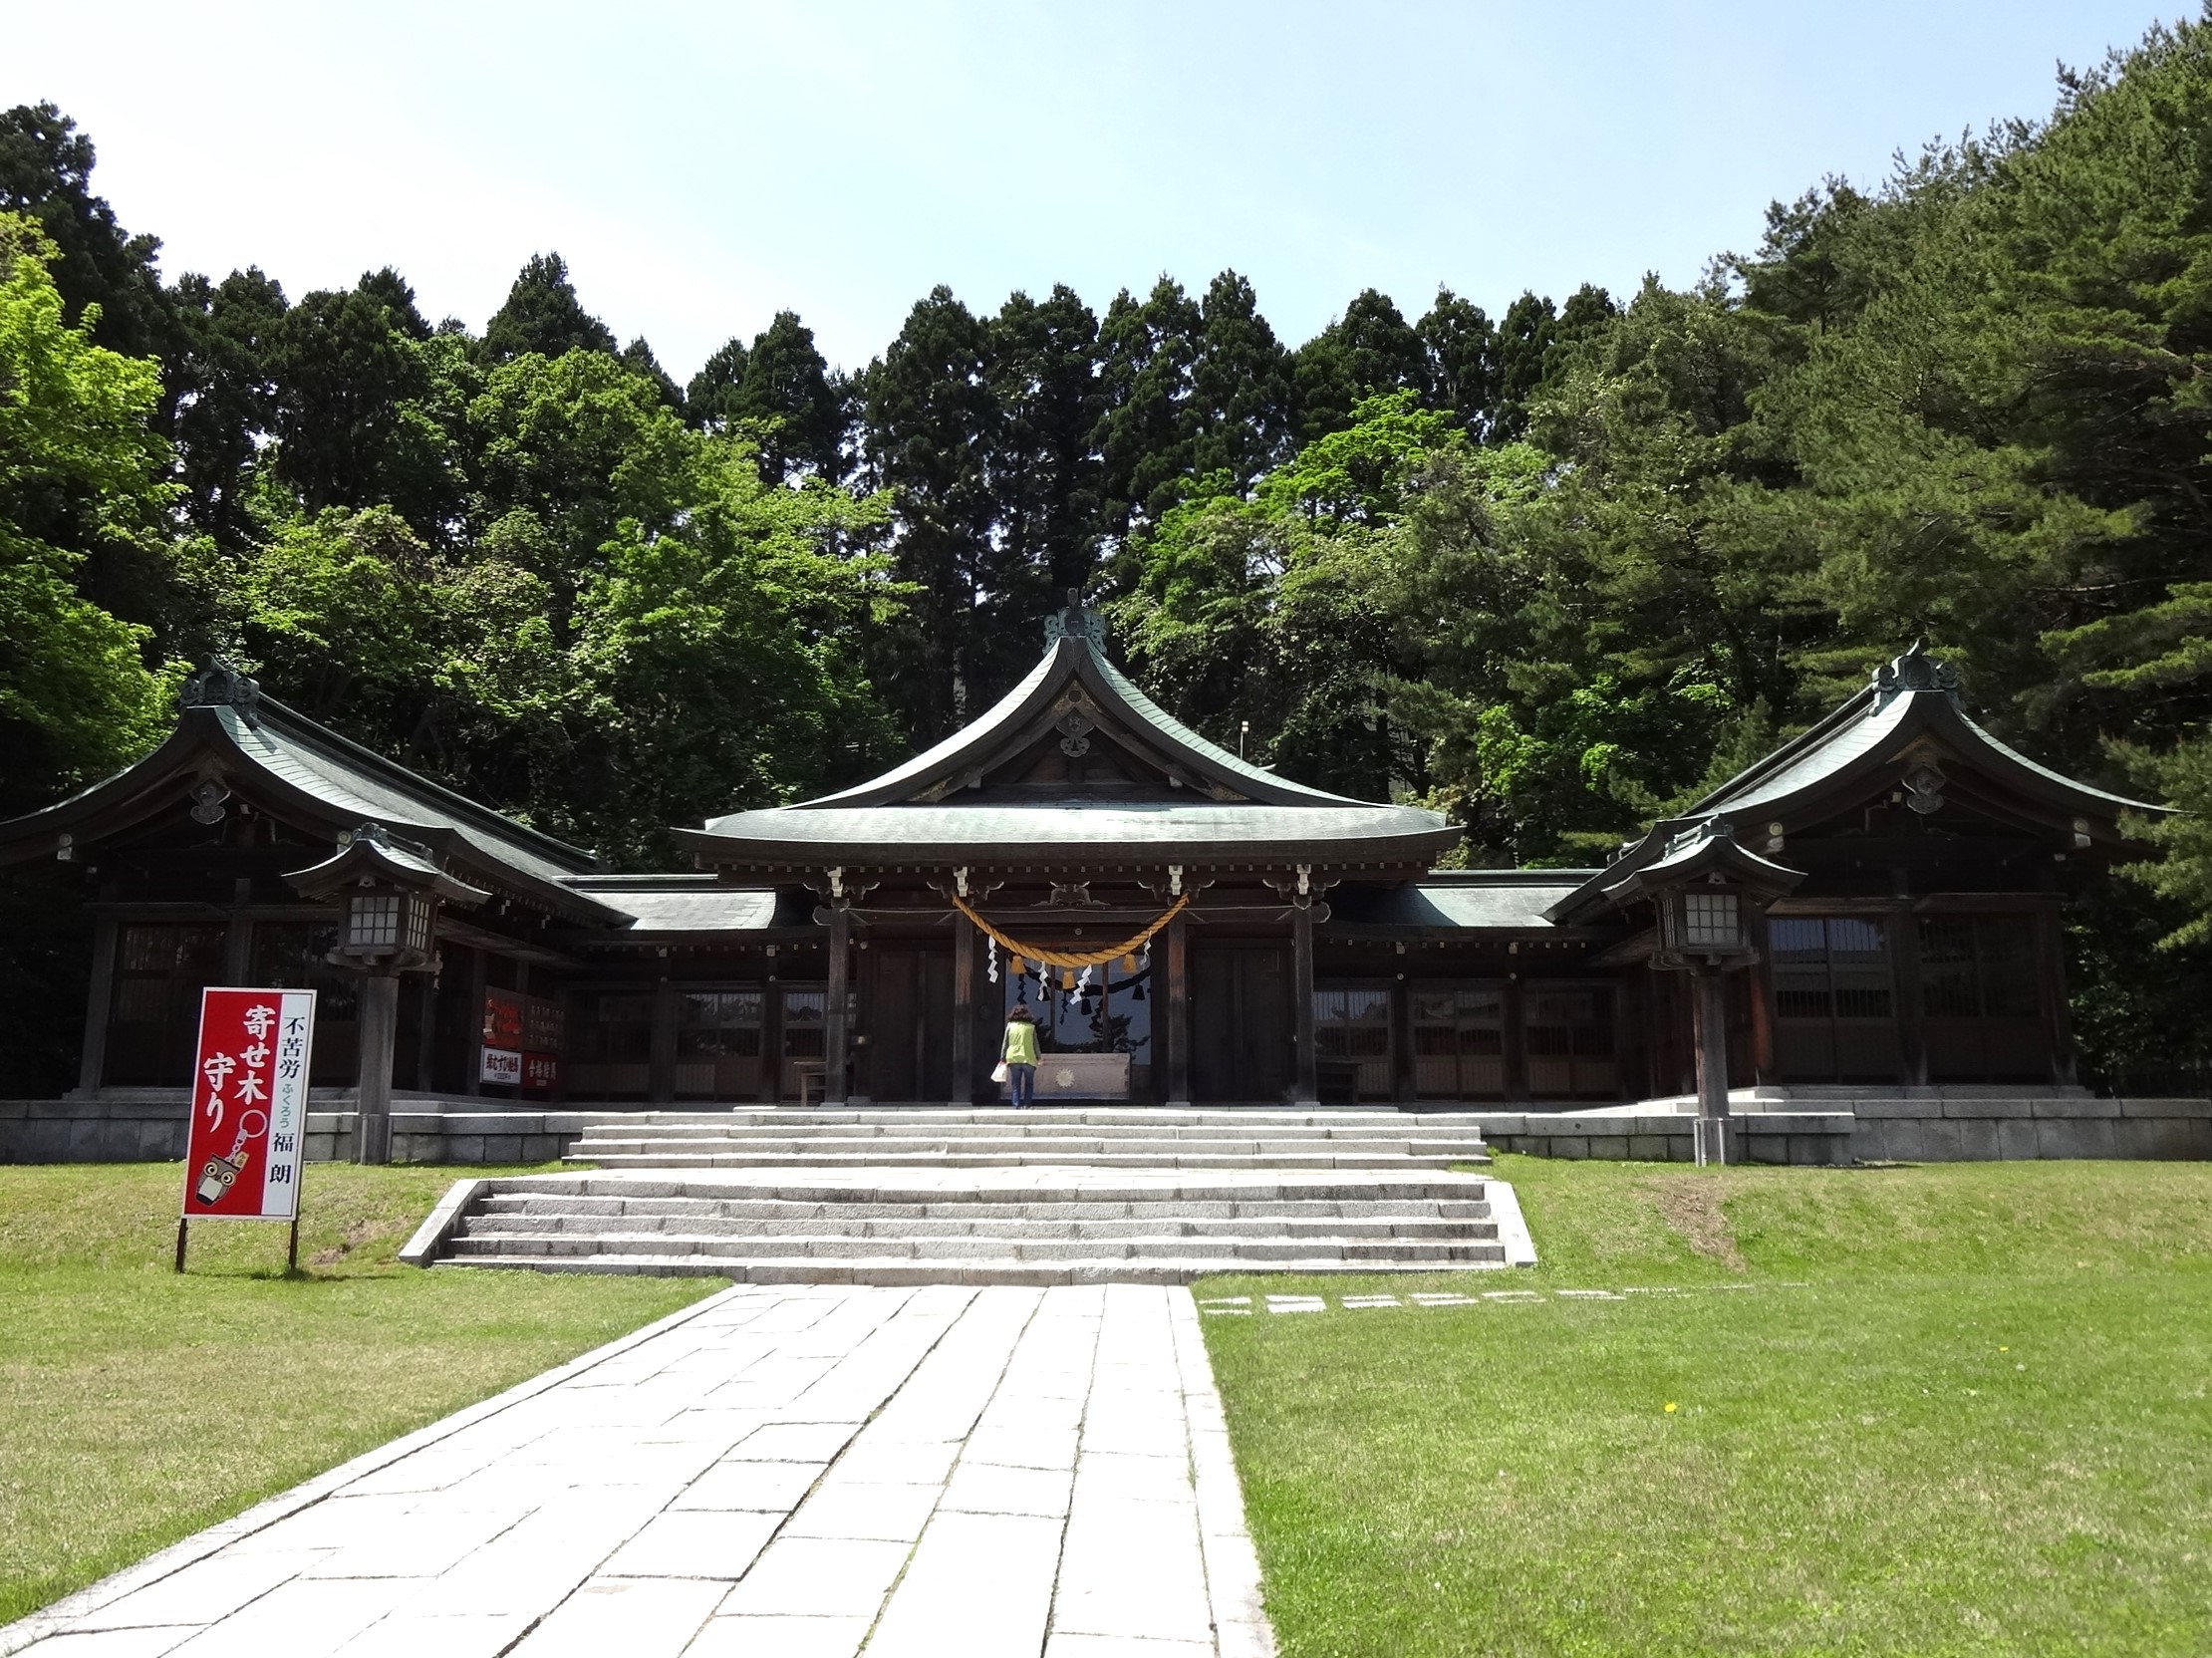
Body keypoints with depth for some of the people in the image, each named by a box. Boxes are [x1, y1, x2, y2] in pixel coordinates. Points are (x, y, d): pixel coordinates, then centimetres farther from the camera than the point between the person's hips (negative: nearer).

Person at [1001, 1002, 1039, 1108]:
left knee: (1015, 1085, 8)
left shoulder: (1010, 1026, 3)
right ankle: (1027, 1104, 3)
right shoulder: (1031, 1027, 1)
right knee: (1029, 1084, 12)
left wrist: (1003, 1058, 9)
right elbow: (1035, 1044, 3)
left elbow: (1005, 1044, 5)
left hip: (1014, 1059, 1)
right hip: (1028, 1059, -1)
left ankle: (1016, 1106, 0)